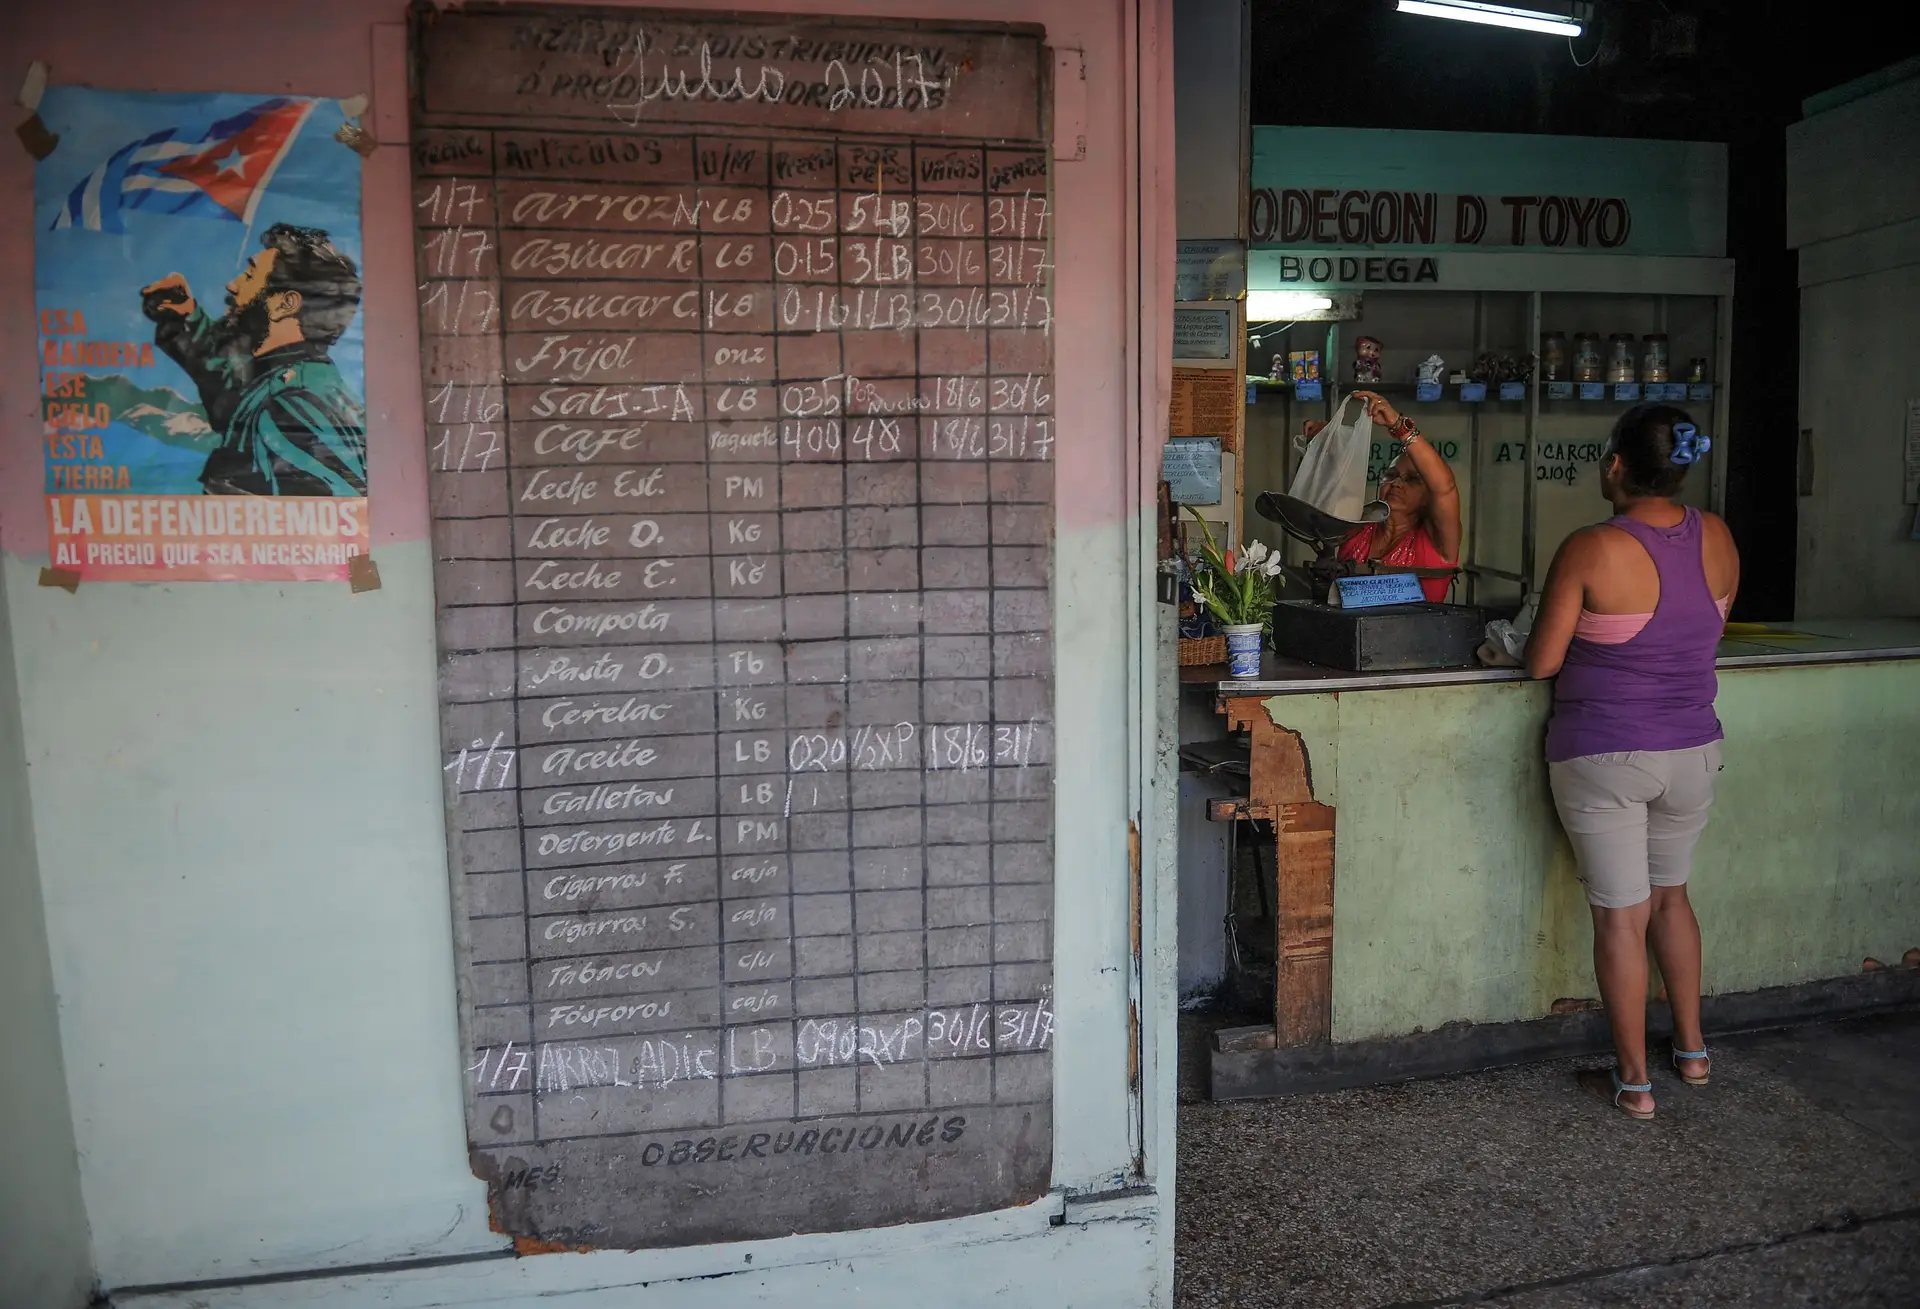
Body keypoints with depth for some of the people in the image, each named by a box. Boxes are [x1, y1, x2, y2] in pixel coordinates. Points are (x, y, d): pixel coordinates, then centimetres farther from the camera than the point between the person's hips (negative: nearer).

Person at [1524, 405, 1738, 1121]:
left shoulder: (1591, 550, -18)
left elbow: (1542, 661, -13)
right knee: (1670, 895, 24)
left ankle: (1634, 1081, 16)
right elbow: (1708, 632, 12)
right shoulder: (1717, 539, -1)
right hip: (1693, 753, 6)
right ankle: (1692, 1049, 36)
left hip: (1603, 758, -5)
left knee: (1621, 916, 4)